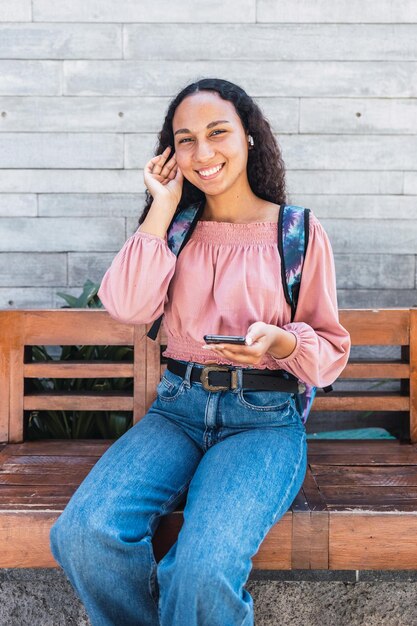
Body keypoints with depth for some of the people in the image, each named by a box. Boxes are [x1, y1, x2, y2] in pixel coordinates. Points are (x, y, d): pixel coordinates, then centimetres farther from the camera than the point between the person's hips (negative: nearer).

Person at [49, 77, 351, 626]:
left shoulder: (300, 232, 2)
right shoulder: (178, 227, 11)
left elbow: (332, 348, 6)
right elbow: (129, 307, -8)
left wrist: (282, 341, -17)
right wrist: (163, 206, -2)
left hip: (265, 419, -3)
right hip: (178, 409, 3)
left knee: (204, 565, -31)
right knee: (81, 533, -22)